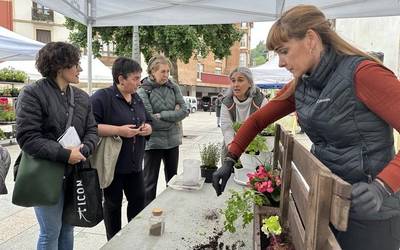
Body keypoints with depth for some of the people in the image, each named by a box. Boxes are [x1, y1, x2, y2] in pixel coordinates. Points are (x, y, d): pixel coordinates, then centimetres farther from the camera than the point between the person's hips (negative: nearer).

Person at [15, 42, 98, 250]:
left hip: (75, 174, 6)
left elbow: (92, 130, 6)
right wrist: (65, 155, -23)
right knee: (51, 232, 4)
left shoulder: (81, 97, 8)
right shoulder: (32, 94, -11)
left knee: (68, 228, 18)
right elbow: (27, 137, -18)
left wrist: (83, 150, -15)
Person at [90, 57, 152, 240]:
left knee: (139, 200, 12)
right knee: (113, 204, 10)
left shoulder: (137, 99, 11)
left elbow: (148, 121, 20)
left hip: (135, 164, 7)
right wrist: (119, 130, -26)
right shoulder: (102, 97, -13)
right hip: (113, 163, -6)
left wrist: (147, 128, -3)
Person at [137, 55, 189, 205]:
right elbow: (149, 119, -18)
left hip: (173, 140, 5)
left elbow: (184, 111, -4)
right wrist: (174, 116, -9)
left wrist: (162, 115, -14)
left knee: (172, 179, 17)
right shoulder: (143, 91, -8)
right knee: (150, 181, 6)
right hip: (153, 141, -4)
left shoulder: (173, 87, 4)